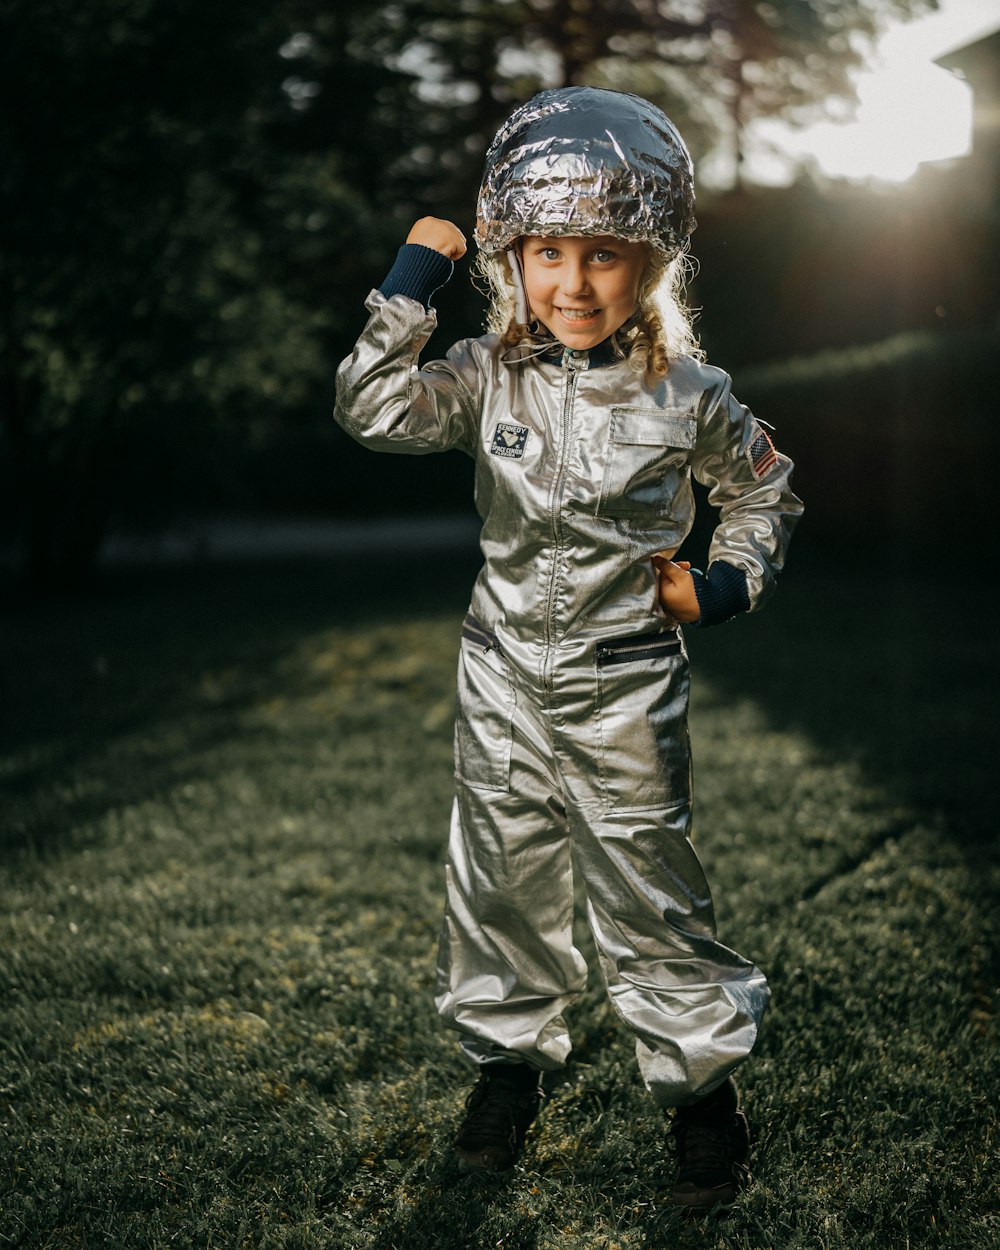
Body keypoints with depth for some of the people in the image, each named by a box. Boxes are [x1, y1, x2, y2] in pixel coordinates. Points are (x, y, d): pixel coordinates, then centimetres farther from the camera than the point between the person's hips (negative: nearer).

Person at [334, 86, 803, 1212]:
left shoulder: (686, 394, -7)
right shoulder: (489, 375, -4)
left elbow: (764, 487, 9)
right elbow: (372, 409, -17)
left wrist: (723, 585, -4)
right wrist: (411, 283, -19)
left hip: (624, 689, -2)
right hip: (504, 676, 3)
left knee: (648, 893, 5)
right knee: (499, 877, 14)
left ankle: (702, 1079, 24)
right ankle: (508, 1054, 34)